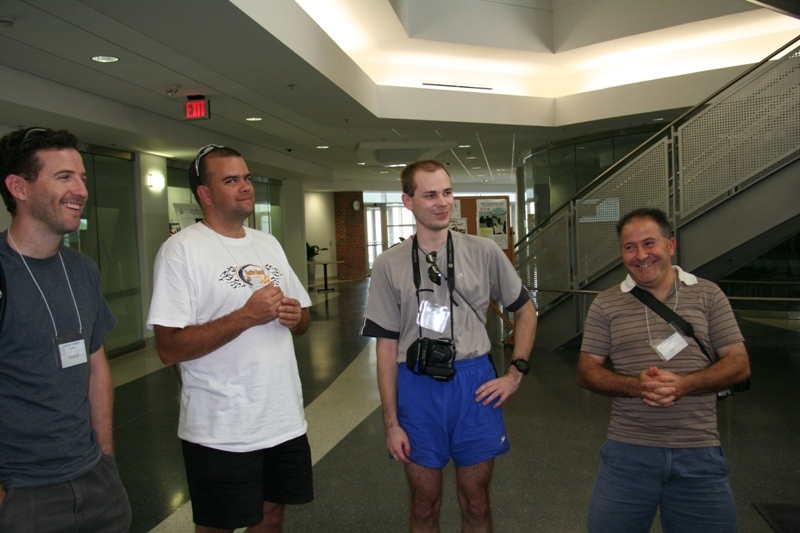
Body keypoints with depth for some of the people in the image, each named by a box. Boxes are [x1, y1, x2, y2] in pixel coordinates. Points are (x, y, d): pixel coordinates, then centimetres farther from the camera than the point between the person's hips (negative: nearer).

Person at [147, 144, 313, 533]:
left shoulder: (269, 244, 11)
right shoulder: (181, 250, -12)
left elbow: (303, 320, 18)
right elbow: (169, 348, -18)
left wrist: (296, 317, -6)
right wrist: (247, 316, -23)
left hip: (286, 421, 6)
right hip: (221, 433, -6)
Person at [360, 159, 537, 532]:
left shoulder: (484, 253, -1)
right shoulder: (389, 265, -1)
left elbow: (525, 311, 11)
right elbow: (387, 347, 0)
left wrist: (515, 373, 2)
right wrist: (391, 423, -1)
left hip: (474, 386, 0)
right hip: (417, 389, 0)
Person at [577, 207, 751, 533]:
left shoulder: (708, 295, 4)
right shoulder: (605, 304, 4)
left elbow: (739, 365, 1)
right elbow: (586, 371, 3)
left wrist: (682, 385, -17)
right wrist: (636, 385, -16)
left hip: (699, 455, 0)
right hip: (628, 452, 0)